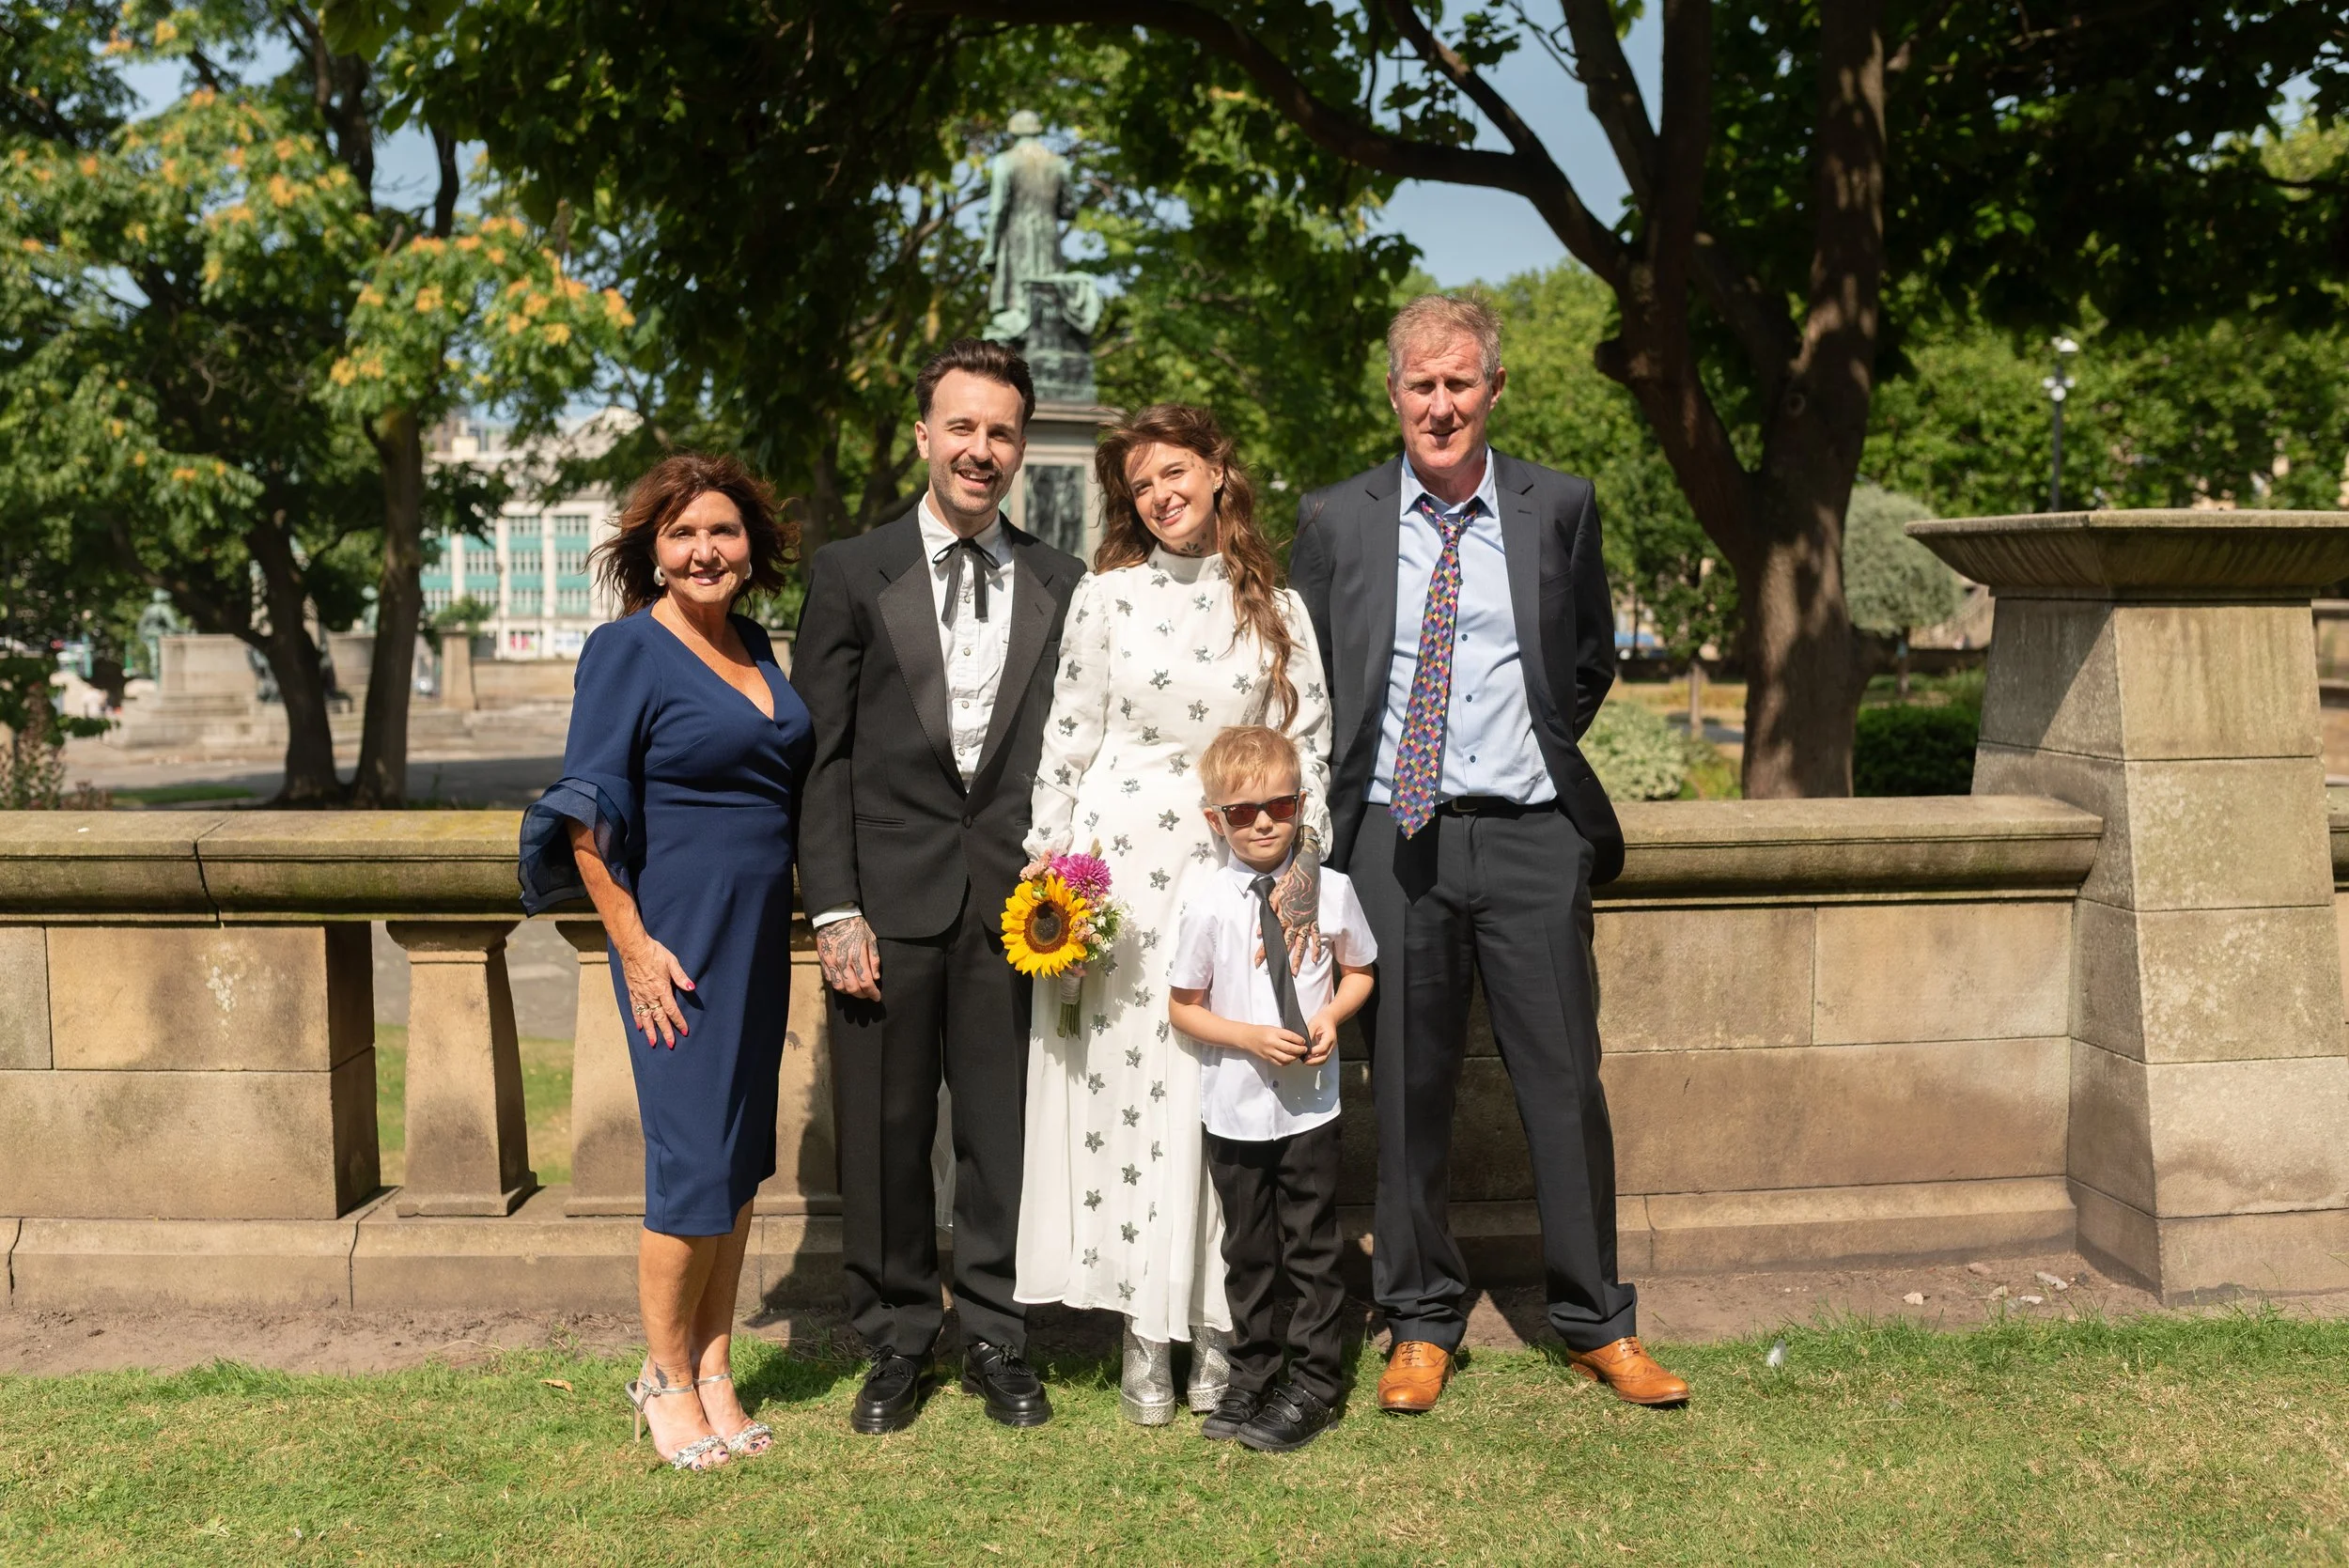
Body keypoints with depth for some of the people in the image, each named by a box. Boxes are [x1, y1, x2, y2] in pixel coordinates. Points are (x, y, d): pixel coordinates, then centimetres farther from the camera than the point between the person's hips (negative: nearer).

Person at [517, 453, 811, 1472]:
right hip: (678, 932, -7)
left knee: (742, 1152, 10)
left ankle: (714, 1370, 21)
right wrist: (634, 946, -15)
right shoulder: (628, 649, -8)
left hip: (760, 929, 7)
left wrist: (805, 925, 14)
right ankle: (665, 1379, 13)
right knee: (694, 1155, -4)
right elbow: (587, 814, -10)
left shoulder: (752, 641, 11)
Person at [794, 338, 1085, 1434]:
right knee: (885, 1134, 5)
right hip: (890, 895, -1)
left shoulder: (1061, 585, 9)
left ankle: (997, 1339, 23)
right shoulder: (851, 574, 4)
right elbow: (820, 757, 1)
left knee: (1006, 1131, 6)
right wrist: (834, 909, -6)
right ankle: (897, 1343, 22)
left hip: (1018, 897, 1)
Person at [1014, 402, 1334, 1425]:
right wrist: (1049, 863, -1)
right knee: (1121, 1088, 1)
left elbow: (1306, 749, 5)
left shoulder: (1280, 610, 6)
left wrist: (1297, 874, -5)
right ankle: (1143, 1337, 11)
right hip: (1114, 867, 0)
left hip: (1234, 869, 1)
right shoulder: (1108, 595, 4)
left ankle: (1215, 1328, 11)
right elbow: (1067, 739, 5)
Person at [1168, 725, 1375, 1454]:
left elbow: (1360, 971, 10)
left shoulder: (1330, 890, -5)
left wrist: (1332, 1017, -10)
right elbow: (1182, 1008, -1)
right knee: (1247, 1250, 14)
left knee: (1311, 1249, 8)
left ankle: (1314, 1384, 22)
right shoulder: (1208, 906, -8)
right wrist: (1249, 1037, -15)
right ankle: (1250, 1378, 30)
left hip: (1309, 1106, 0)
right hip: (1235, 1109, 0)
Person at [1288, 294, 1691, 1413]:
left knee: (1563, 1081, 3)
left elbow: (1592, 659, 17)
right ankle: (1421, 1323, 20)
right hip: (1395, 838, 0)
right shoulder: (1336, 520, 4)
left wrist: (1540, 752, 11)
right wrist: (1342, 801, 6)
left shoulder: (1559, 507, 5)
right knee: (1406, 1088, 6)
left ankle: (1597, 1325, 17)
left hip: (1530, 834, 0)